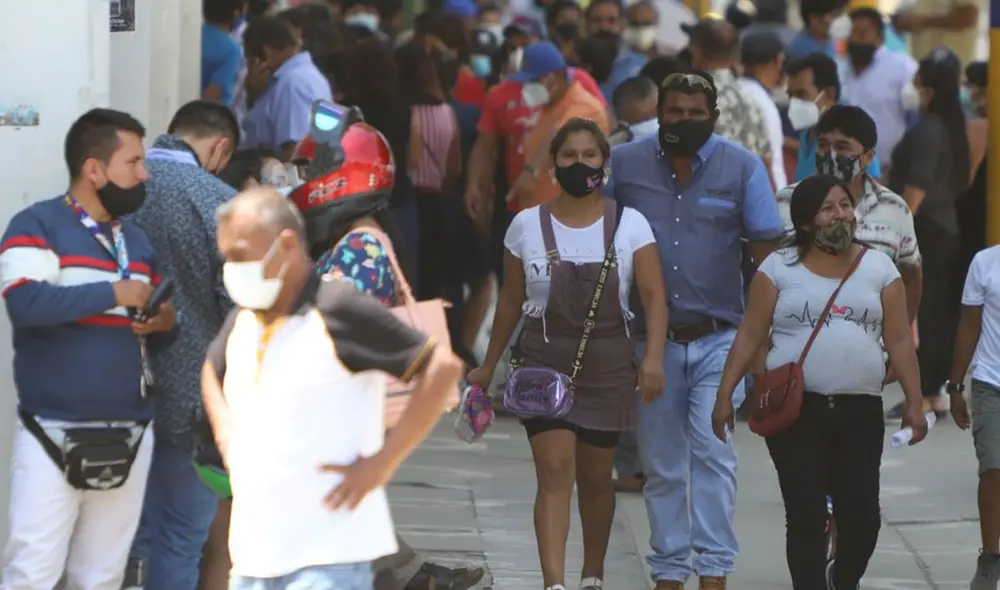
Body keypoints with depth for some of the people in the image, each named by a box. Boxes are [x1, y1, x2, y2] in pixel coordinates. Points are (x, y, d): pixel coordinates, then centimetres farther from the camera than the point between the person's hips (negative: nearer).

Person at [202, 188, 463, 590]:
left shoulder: (338, 312, -13)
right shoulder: (243, 321, 10)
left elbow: (442, 368, -15)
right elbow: (212, 372, 33)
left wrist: (383, 462, -16)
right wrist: (225, 436, 15)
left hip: (330, 556, -8)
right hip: (253, 556, 8)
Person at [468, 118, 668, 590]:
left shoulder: (629, 225, -1)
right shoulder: (527, 226, 2)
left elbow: (654, 296, -8)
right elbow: (511, 302, 10)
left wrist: (654, 355, -23)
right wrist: (489, 366, 13)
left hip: (607, 368, 1)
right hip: (543, 364, -1)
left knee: (595, 478, 12)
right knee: (555, 471, -14)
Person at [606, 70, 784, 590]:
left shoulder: (742, 167, -1)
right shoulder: (624, 164, 2)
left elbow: (766, 251, 2)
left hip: (718, 337, -2)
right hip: (652, 339, 2)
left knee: (712, 450, -13)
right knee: (661, 464, 7)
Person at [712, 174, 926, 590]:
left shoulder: (878, 268, 9)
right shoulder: (780, 268, 4)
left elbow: (899, 342, 9)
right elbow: (750, 336, 4)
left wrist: (913, 403, 4)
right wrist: (725, 394, -2)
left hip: (860, 411, 1)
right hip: (796, 411, -1)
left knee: (861, 516, 0)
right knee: (806, 517, -4)